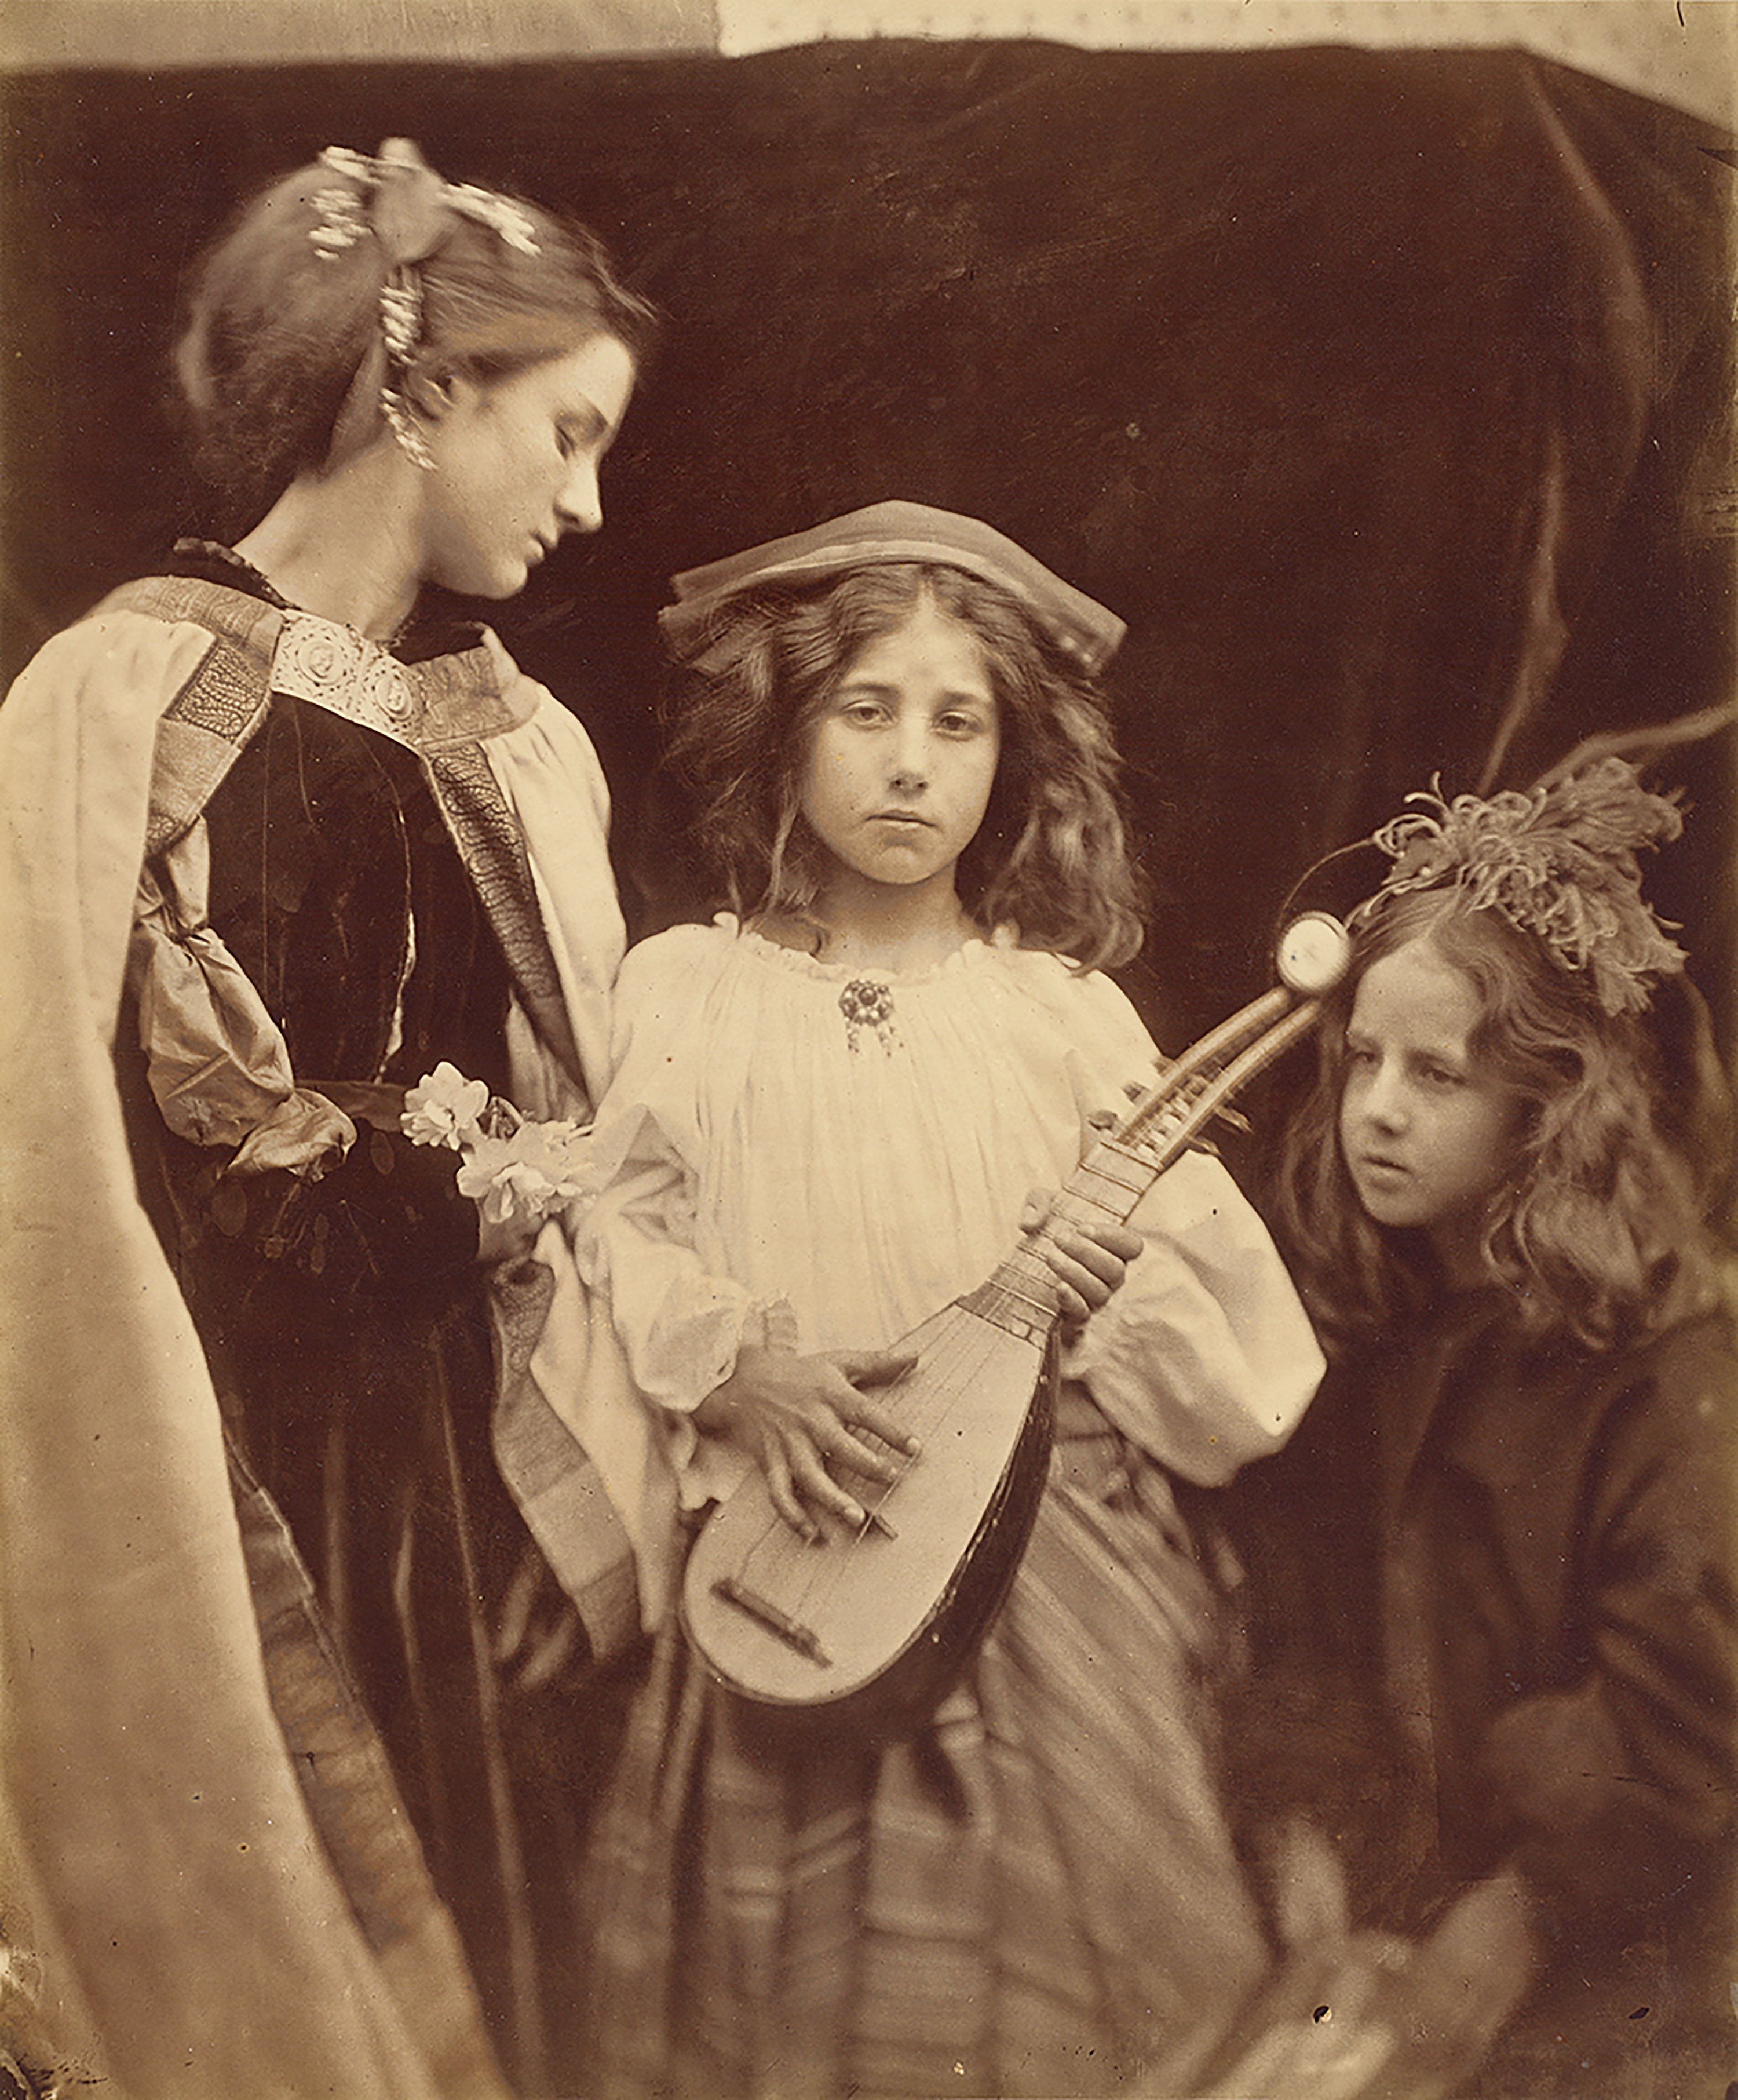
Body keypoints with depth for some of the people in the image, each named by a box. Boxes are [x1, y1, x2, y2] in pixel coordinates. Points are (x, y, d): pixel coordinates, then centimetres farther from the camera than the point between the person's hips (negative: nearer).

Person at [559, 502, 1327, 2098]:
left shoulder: (1061, 1008, 0)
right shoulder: (684, 988, 2)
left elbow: (1219, 1297, -1)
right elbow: (616, 1233, 1)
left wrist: (1124, 1284, -22)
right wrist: (736, 1369, -15)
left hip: (1046, 1572, 0)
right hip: (778, 1574, 0)